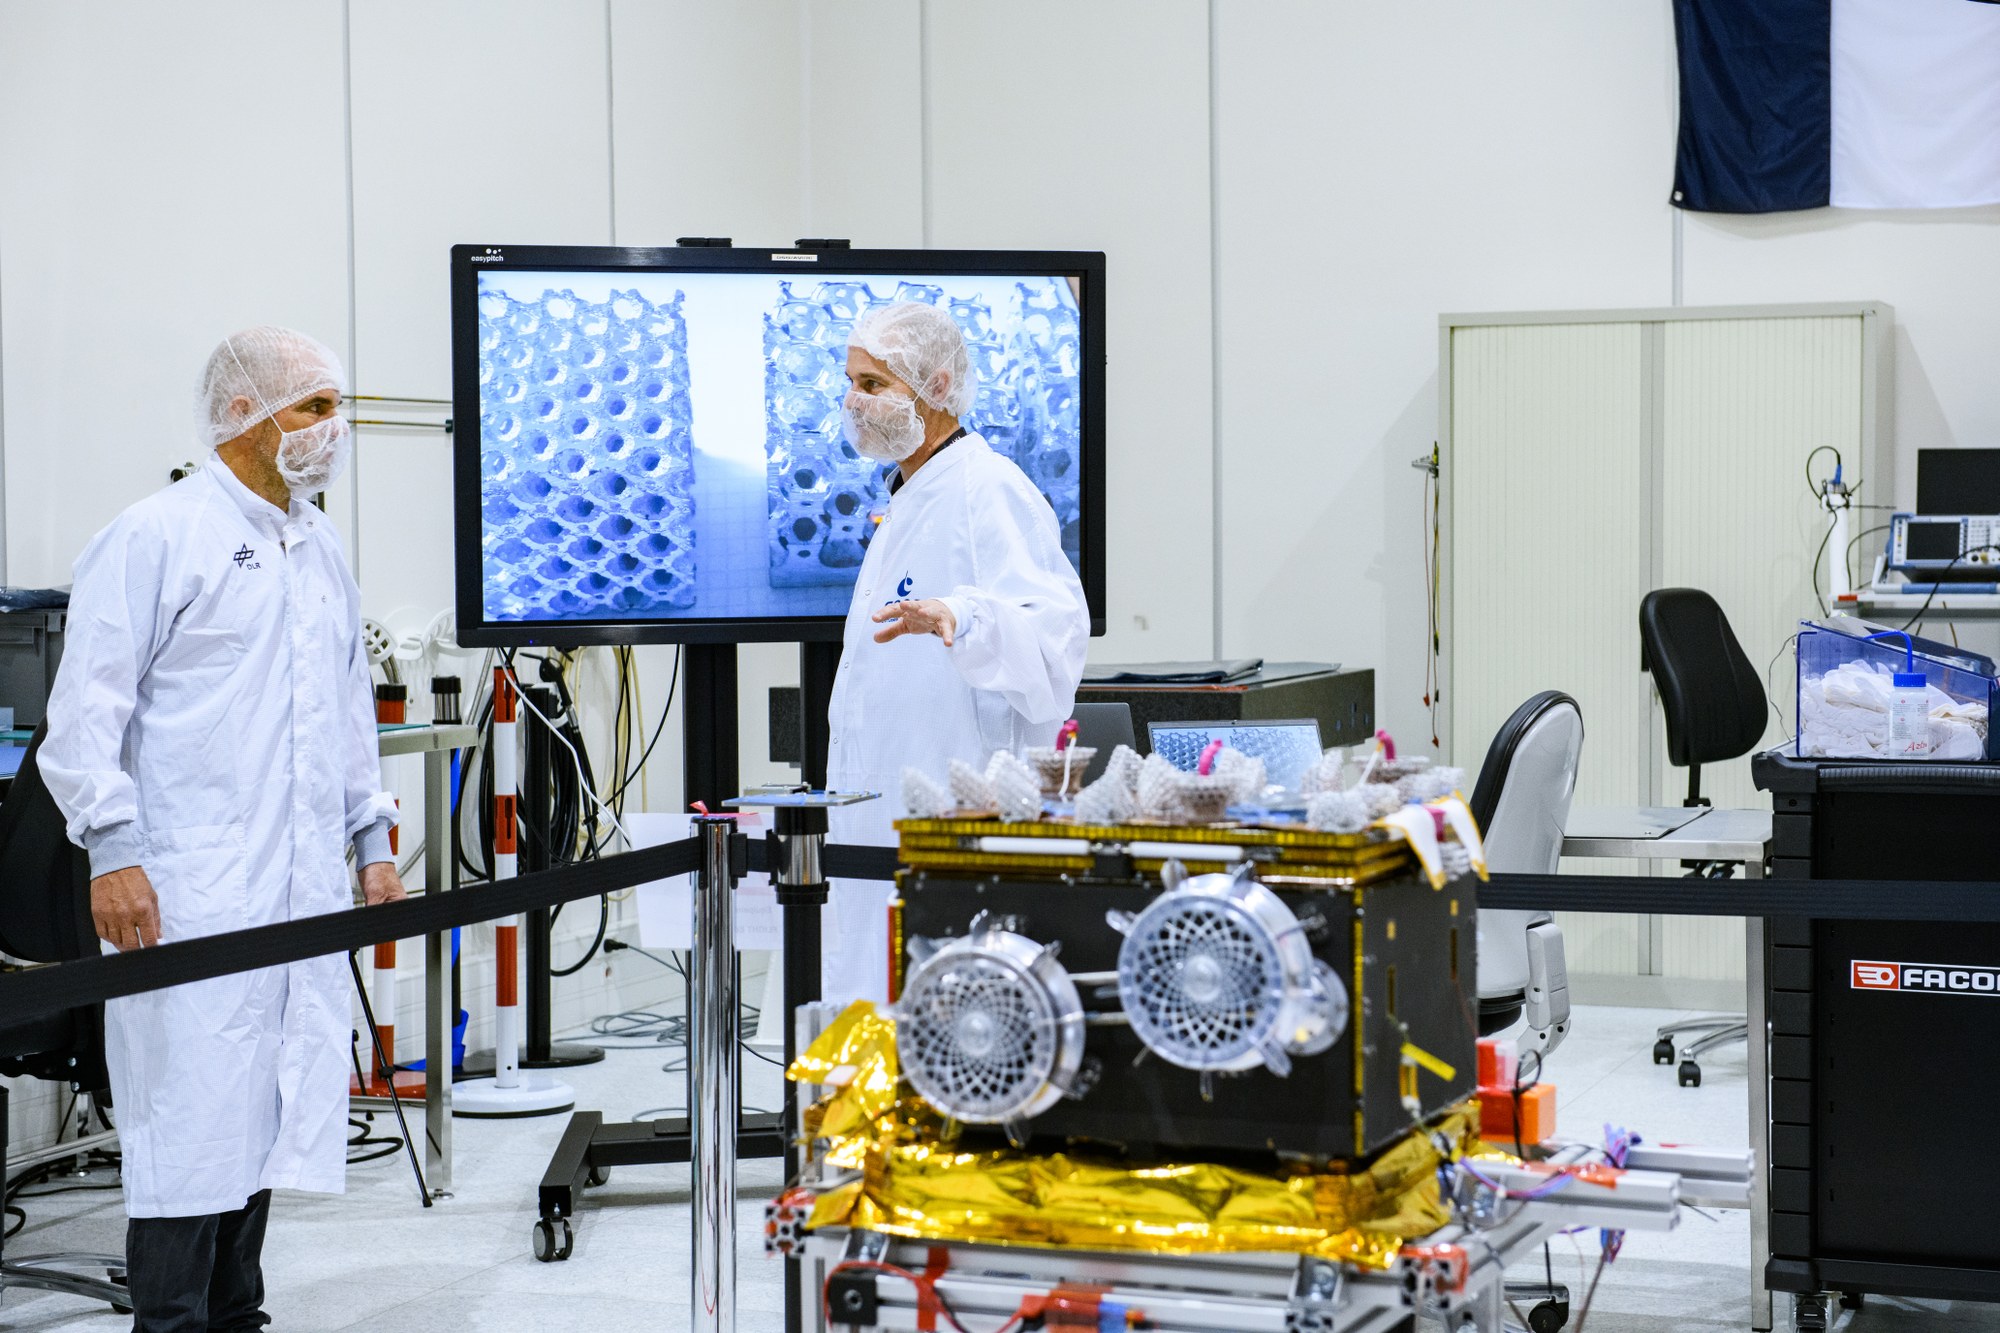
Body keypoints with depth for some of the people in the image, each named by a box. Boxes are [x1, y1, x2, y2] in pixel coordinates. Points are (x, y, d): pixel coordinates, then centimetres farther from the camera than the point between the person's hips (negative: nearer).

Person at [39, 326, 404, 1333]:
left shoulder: (320, 550, 18)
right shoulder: (157, 536, -5)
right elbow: (89, 703, -10)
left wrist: (371, 840, 19)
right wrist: (113, 852, -17)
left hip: (302, 893, 7)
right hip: (189, 893, -7)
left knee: (267, 1112, 10)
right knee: (194, 1113, -8)